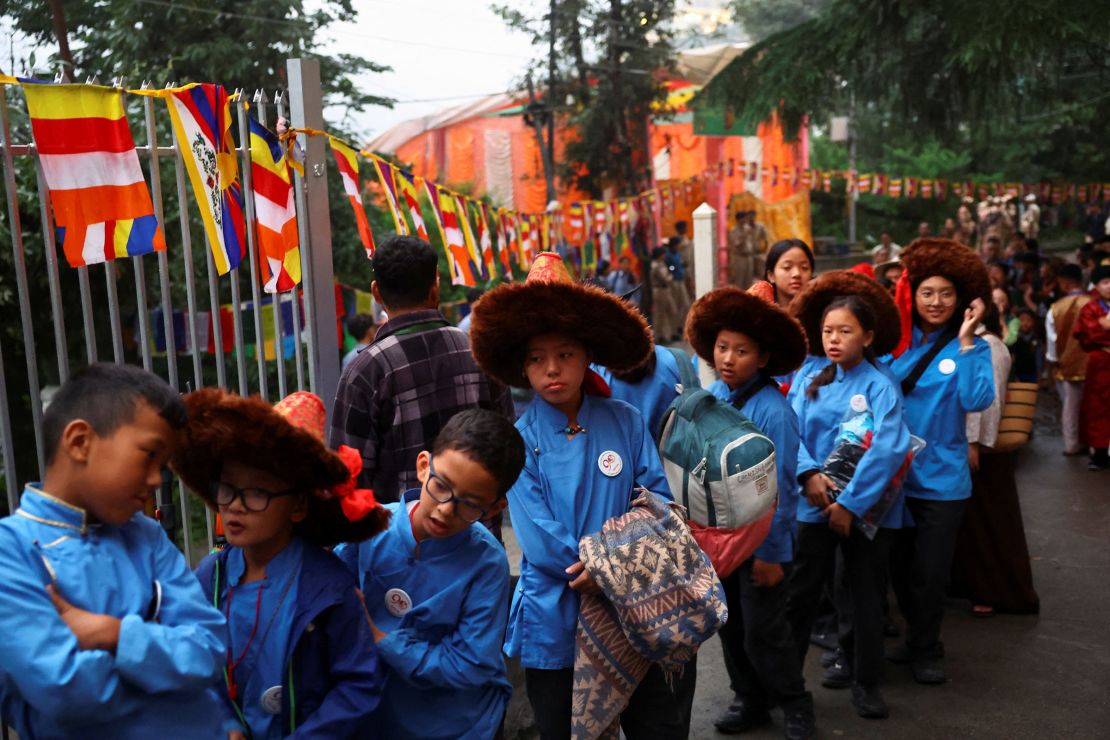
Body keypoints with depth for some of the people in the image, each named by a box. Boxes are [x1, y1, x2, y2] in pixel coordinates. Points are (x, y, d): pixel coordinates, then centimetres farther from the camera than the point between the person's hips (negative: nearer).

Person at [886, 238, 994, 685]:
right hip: (894, 474, 3)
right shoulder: (896, 342, 1)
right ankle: (917, 638, 36)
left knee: (930, 572, 7)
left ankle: (926, 650, 26)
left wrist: (966, 343, -22)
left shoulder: (972, 348, -5)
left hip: (940, 477, -3)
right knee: (900, 566, 16)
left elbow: (977, 401, -21)